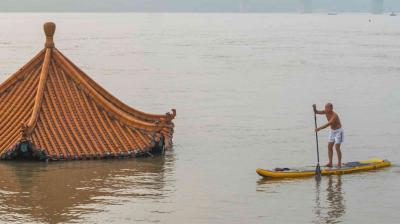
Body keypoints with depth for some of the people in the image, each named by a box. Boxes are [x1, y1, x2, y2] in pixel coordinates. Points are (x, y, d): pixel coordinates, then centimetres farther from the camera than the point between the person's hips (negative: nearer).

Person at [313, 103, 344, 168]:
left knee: (337, 147, -10)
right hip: (332, 131, 8)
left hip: (338, 131, -8)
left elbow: (328, 124, -40)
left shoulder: (334, 116, -29)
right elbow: (316, 112, -6)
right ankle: (330, 163, 4)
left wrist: (320, 128, -50)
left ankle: (339, 163, -3)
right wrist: (314, 108, -29)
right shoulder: (326, 112, -6)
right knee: (329, 146, 2)